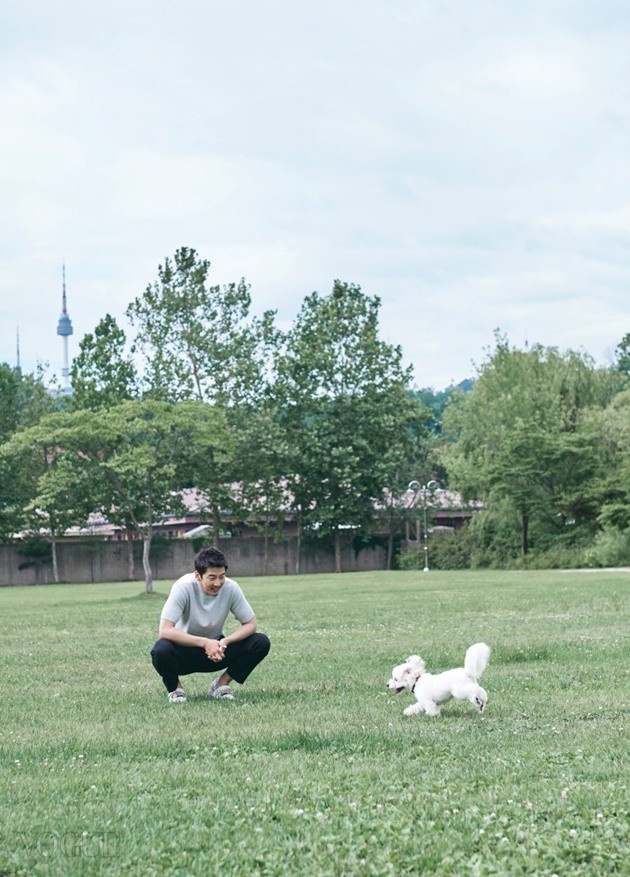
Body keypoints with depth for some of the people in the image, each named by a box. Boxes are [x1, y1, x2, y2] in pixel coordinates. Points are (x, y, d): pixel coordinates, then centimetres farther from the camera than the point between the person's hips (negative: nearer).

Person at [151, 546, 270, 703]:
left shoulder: (231, 588, -17)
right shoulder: (184, 587, -25)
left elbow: (250, 624, -8)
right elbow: (165, 630, -31)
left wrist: (225, 642, -27)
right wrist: (204, 643, -38)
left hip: (216, 649, 3)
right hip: (186, 649, -3)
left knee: (261, 642, -19)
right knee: (161, 650, -37)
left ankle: (221, 684, 0)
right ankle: (174, 687, -4)